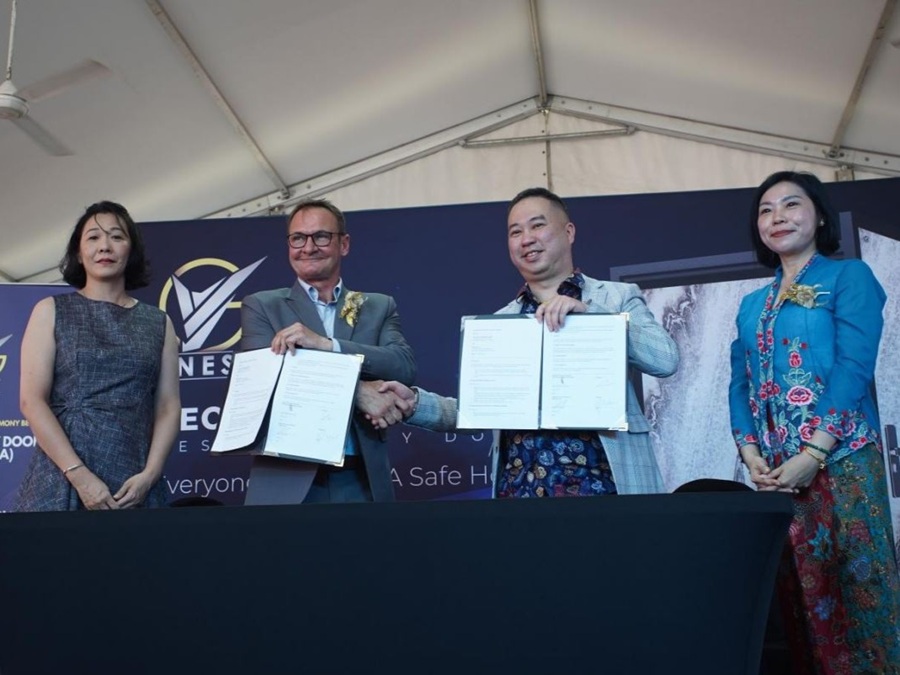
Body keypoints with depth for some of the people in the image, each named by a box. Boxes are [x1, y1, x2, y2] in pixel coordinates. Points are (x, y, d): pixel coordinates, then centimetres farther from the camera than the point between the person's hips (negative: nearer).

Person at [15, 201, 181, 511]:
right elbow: (32, 401, -2)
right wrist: (79, 475, -12)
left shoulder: (158, 323, 12)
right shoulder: (51, 311, 7)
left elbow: (169, 407, 7)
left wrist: (149, 475, -9)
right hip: (62, 483, -1)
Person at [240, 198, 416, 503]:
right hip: (288, 478, -1)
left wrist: (325, 343, -17)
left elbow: (405, 367, -6)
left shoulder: (379, 307, 10)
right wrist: (358, 392, -18)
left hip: (362, 480, 2)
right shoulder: (261, 307, 5)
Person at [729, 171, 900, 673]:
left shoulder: (849, 276, 3)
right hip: (775, 468, 5)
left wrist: (813, 452, -16)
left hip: (840, 459, -5)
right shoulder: (753, 305, 19)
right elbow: (739, 385, 14)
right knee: (799, 588, 8)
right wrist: (751, 454, -2)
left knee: (858, 584, -6)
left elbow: (854, 366, -9)